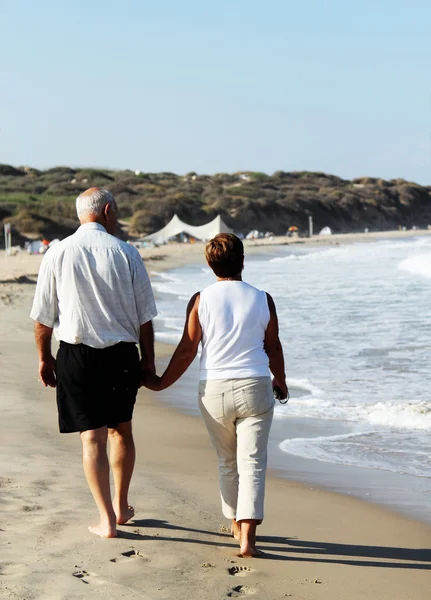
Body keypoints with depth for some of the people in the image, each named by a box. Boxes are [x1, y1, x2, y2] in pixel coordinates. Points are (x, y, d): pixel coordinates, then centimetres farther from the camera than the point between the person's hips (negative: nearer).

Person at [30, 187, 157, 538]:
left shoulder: (57, 254, -4)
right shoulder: (126, 254, -4)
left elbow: (43, 317, 0)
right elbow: (144, 316, -1)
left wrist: (44, 357, 13)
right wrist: (148, 359, 10)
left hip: (77, 355, -1)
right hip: (122, 354, 1)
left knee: (92, 437, 3)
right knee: (121, 430, 18)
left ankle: (107, 519, 2)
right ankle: (122, 507, 31)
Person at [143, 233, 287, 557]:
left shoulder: (201, 300, -4)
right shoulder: (262, 299, -1)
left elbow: (187, 350, -4)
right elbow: (273, 348, 7)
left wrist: (162, 382, 9)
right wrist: (281, 382, 24)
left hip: (214, 390, 1)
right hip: (255, 387, -1)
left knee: (228, 461, 17)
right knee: (252, 462, -1)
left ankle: (236, 523, 30)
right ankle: (247, 535, -11)